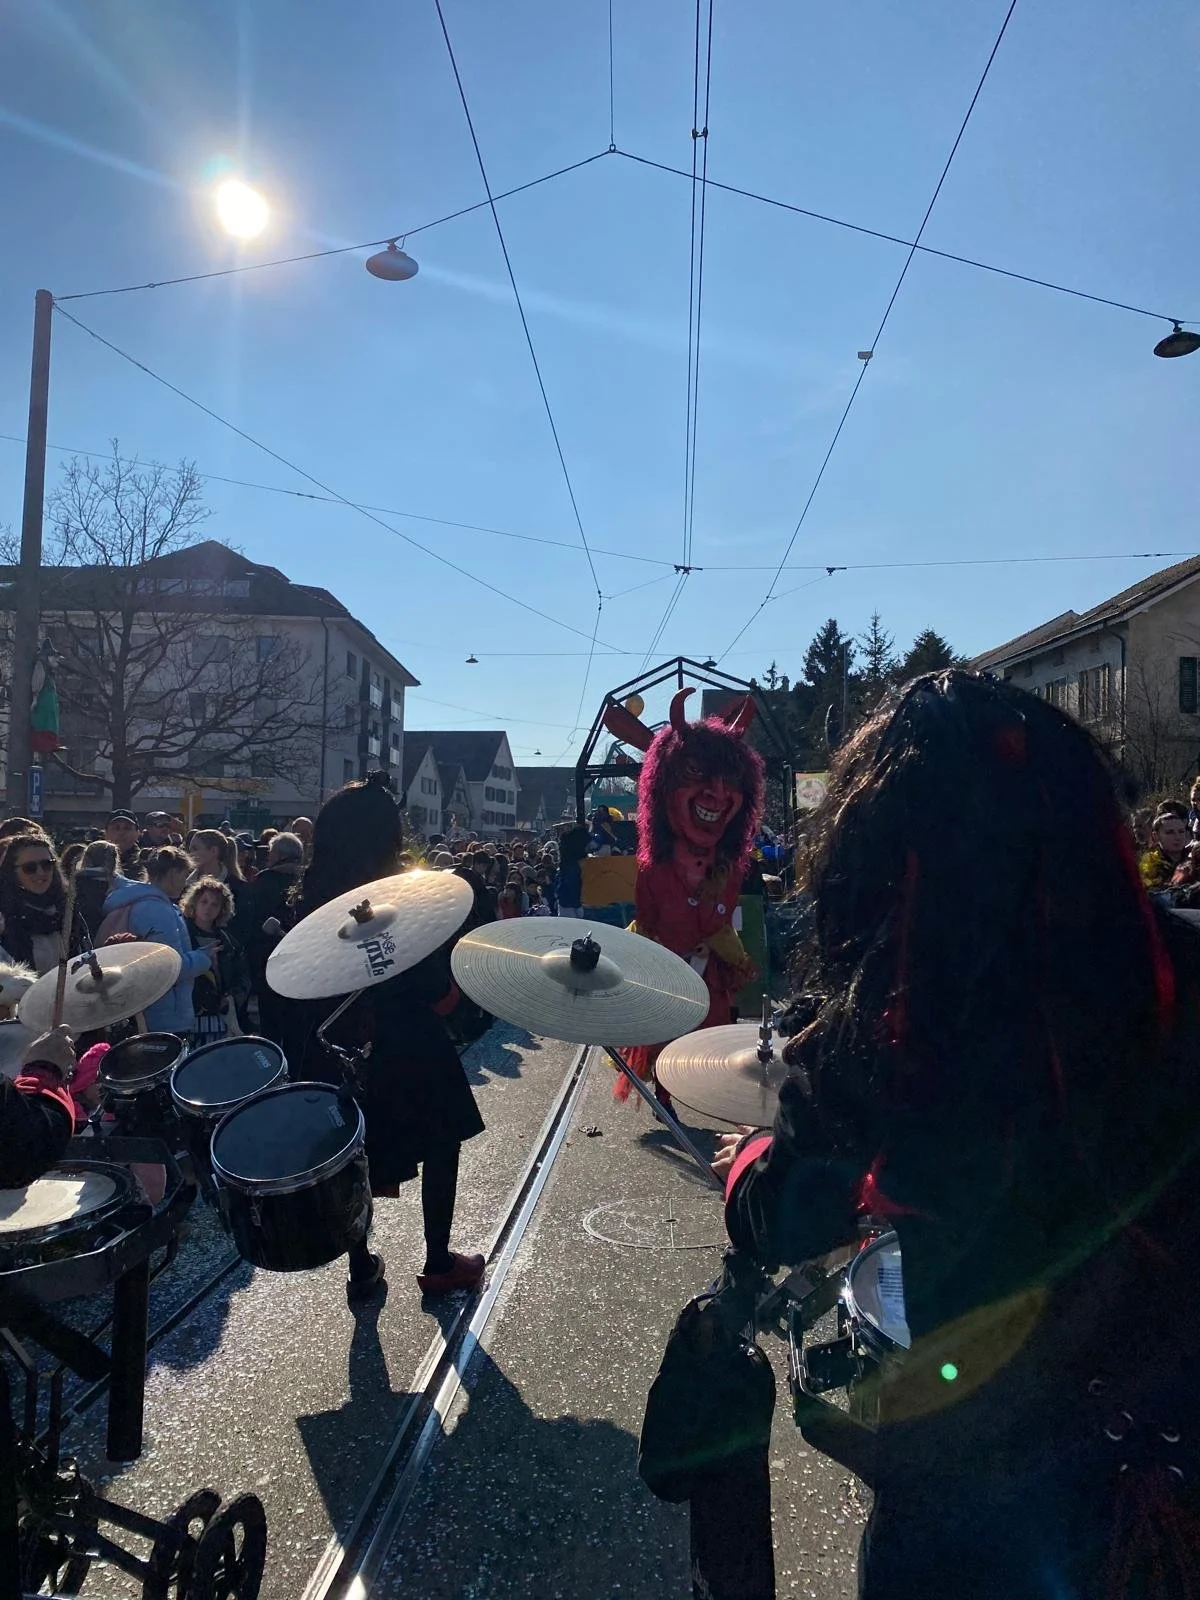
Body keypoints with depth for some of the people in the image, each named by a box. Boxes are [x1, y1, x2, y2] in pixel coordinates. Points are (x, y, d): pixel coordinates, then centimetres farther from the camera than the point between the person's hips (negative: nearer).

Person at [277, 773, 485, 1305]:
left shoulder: (308, 905, -7)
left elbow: (296, 991, 1)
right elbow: (442, 997, -18)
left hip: (333, 1059, 4)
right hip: (408, 1060, -4)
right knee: (440, 1147, 19)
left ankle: (361, 1269, 34)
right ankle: (438, 1263, 30)